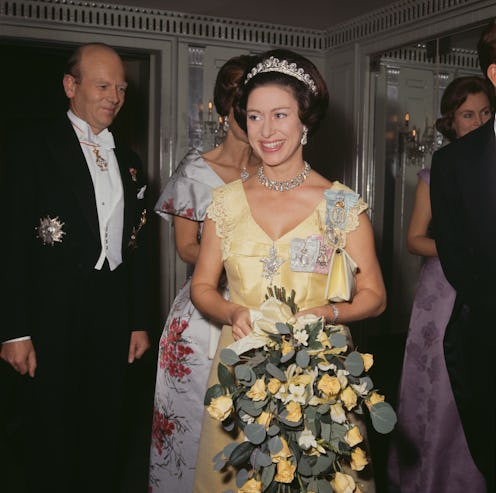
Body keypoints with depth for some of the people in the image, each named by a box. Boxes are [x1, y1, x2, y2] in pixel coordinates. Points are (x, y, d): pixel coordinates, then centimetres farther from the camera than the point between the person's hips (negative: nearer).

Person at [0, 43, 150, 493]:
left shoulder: (129, 161, 12)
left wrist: (139, 322, 12)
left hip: (113, 318, 5)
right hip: (54, 319, -5)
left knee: (105, 435, 16)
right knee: (52, 439, 9)